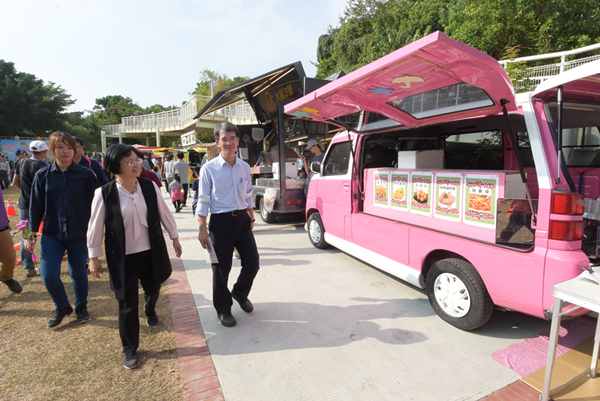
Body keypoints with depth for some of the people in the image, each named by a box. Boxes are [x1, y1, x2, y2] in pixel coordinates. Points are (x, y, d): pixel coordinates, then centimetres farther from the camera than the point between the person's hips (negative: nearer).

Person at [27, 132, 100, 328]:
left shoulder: (85, 174, -5)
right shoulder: (42, 176, 0)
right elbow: (35, 207, 5)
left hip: (79, 234, -1)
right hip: (51, 234, 2)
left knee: (78, 272, 9)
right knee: (49, 274, -4)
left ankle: (81, 307, 34)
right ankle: (62, 307, 25)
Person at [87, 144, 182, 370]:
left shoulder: (150, 187, -6)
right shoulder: (104, 194, -13)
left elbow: (164, 213, 5)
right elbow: (96, 226, -5)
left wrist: (174, 237, 10)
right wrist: (93, 256, 0)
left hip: (151, 251, 3)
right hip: (123, 257, -3)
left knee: (153, 289, 23)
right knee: (127, 304, 4)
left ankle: (150, 311, 60)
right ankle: (129, 349, 25)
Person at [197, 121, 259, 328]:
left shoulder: (245, 167, 7)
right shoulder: (209, 169, -7)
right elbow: (203, 201, -5)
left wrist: (251, 219, 15)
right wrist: (202, 229, -7)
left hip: (242, 219, 4)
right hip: (221, 221, -4)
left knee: (252, 263, 7)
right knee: (221, 268, 7)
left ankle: (240, 293, 38)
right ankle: (223, 309, 30)